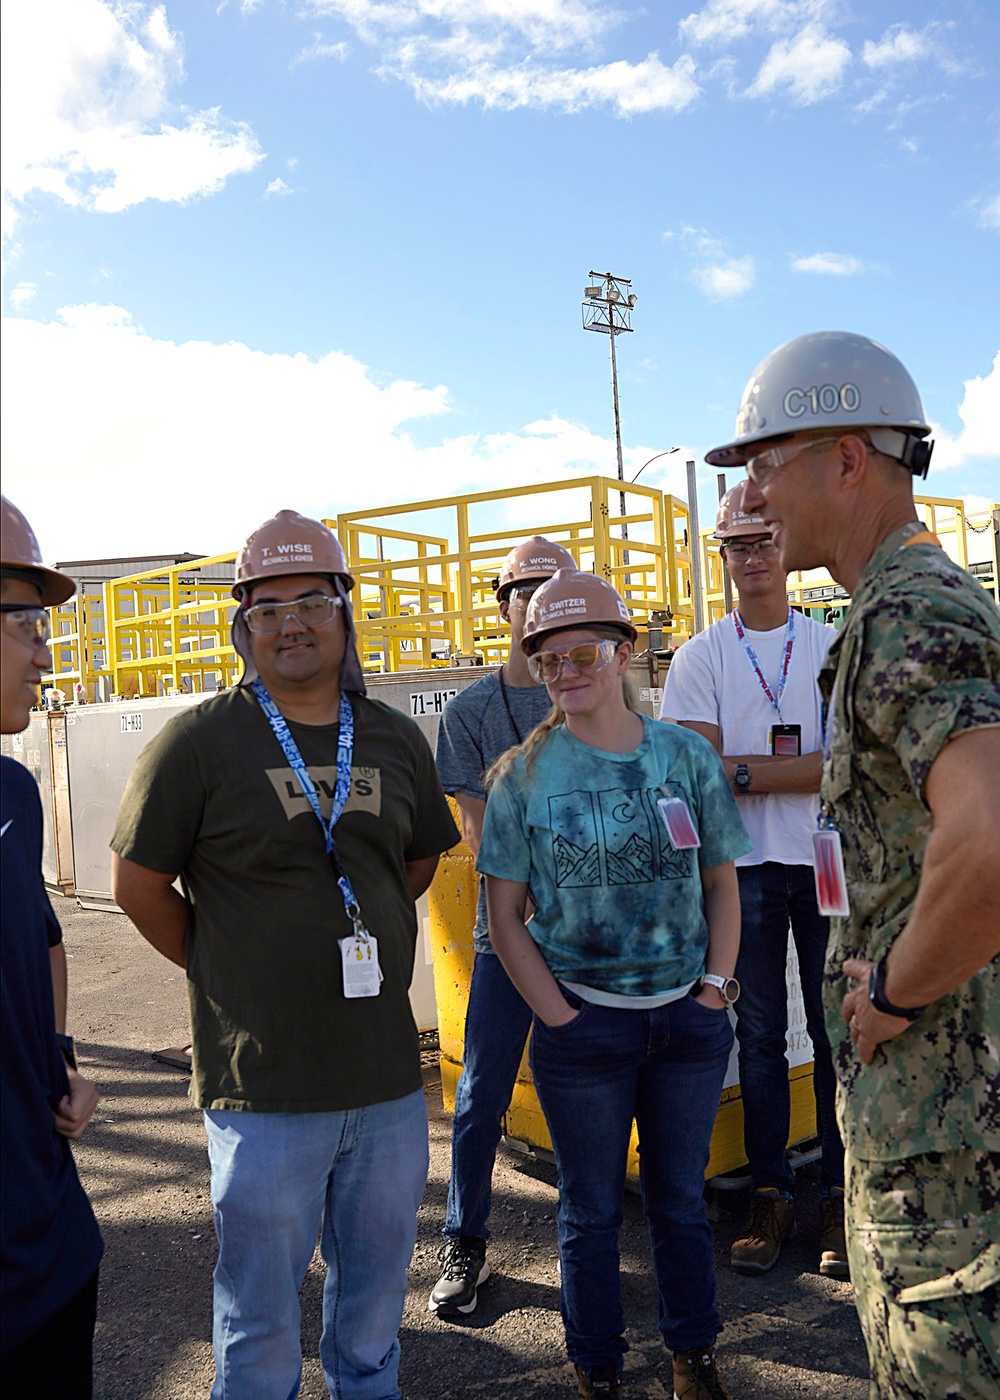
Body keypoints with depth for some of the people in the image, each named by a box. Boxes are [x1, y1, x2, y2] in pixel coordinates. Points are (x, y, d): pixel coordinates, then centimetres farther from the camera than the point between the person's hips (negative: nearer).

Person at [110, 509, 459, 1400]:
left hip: (389, 1079, 4)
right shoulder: (199, 741, -9)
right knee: (261, 1325, 13)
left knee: (376, 1300, 22)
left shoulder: (396, 740, 4)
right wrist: (223, 971, -2)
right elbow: (138, 884, -3)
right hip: (262, 1086, -4)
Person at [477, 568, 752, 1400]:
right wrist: (558, 1017, -8)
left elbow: (721, 881, 8)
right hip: (584, 1021, -2)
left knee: (682, 1198, 18)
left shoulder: (687, 755, -1)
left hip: (689, 1018, 2)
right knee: (591, 1208, 13)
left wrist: (716, 987, -1)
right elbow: (504, 914, -3)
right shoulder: (524, 775, -6)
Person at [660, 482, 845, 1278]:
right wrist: (798, 768, -12)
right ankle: (771, 1195, 18)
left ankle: (839, 1197, 17)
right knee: (761, 1034, 7)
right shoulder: (700, 658, 4)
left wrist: (743, 771, -15)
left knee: (836, 1031, 5)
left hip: (828, 861, 0)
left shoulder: (832, 646, 5)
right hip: (745, 866, 0)